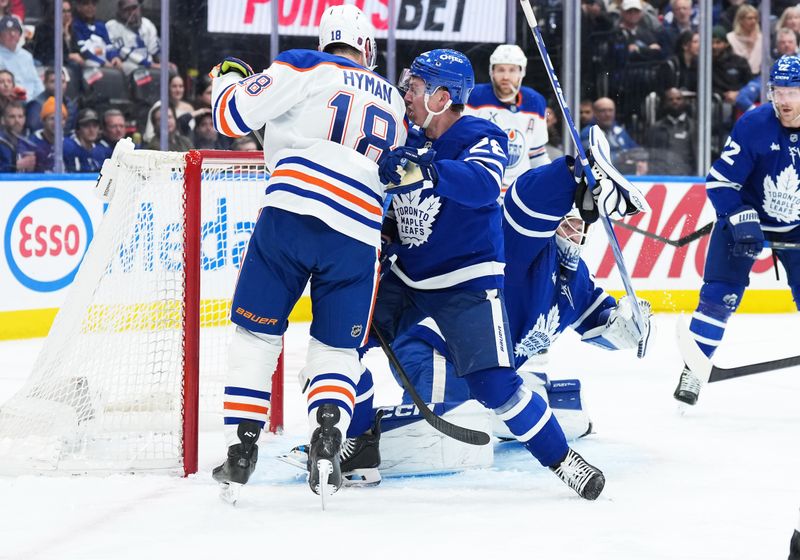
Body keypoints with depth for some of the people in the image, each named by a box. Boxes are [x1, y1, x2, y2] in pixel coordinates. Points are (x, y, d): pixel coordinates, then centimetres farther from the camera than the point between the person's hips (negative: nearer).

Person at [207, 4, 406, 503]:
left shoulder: (305, 68, 7)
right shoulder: (394, 103, 22)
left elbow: (231, 116, 2)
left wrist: (230, 78, 22)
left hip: (291, 215, -3)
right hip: (358, 236, 3)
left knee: (257, 334, 11)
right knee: (338, 349, 14)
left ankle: (241, 451, 6)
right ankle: (327, 441, -9)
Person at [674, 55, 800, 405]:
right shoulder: (753, 126, -23)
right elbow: (720, 182, -19)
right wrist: (742, 222, -30)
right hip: (745, 215, -2)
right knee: (719, 294, -9)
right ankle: (693, 370, -1)